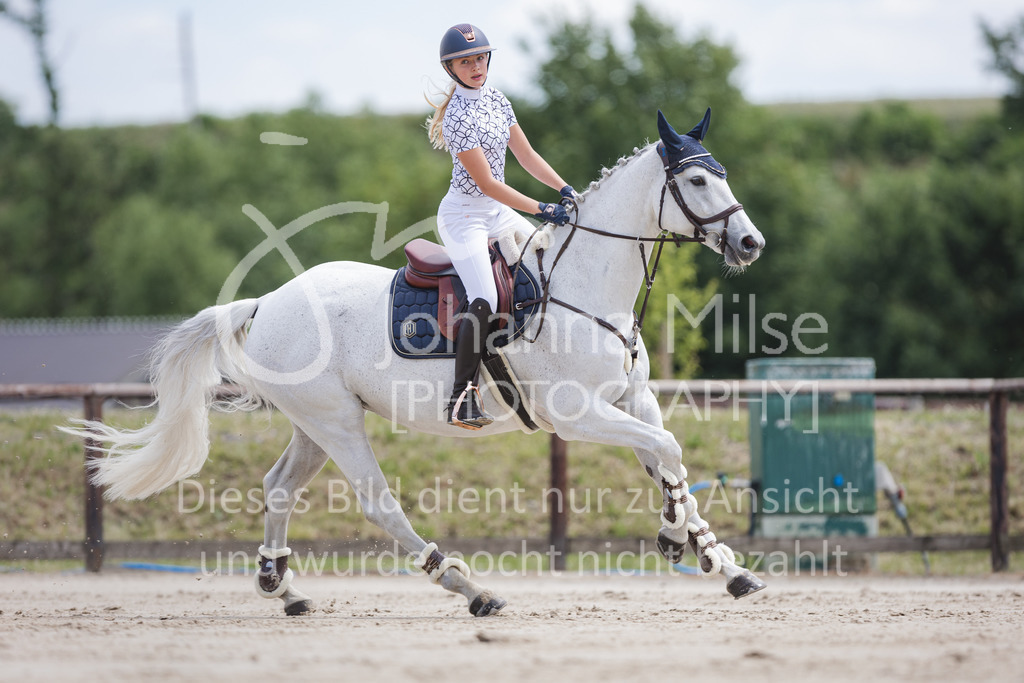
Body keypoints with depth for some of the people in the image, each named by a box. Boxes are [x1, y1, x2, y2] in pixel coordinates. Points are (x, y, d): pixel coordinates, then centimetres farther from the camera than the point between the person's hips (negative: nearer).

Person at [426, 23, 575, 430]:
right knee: (484, 302, -24)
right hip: (464, 214, -9)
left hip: (497, 212, 9)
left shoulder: (495, 100, 6)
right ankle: (462, 396, -24)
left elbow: (526, 155, 10)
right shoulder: (457, 117, -20)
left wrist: (565, 190, -2)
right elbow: (487, 183, -22)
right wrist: (542, 209, -23)